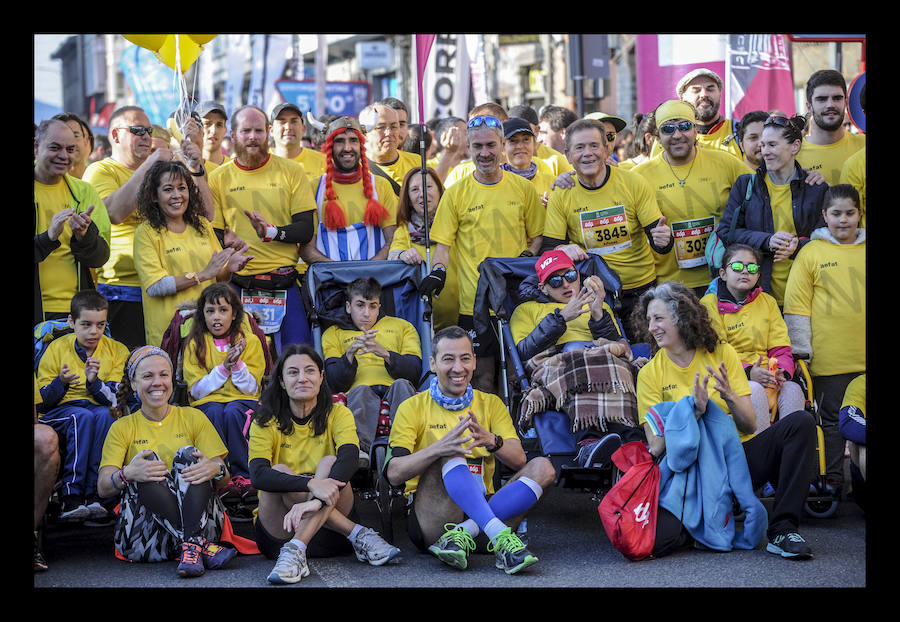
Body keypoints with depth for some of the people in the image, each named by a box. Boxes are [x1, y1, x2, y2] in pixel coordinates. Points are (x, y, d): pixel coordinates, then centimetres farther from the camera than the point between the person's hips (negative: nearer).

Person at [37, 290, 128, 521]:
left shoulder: (117, 351, 2)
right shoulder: (56, 349, 0)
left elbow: (115, 400, -7)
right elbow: (42, 403, -2)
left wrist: (94, 381, -25)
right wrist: (60, 383, -23)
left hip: (100, 410, 1)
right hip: (59, 413, -1)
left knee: (104, 415, -34)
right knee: (83, 416, -35)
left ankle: (93, 493, -35)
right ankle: (71, 497, -38)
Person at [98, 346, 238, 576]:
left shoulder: (193, 418, 15)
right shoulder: (122, 428, 14)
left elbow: (224, 477, 5)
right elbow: (103, 488, -1)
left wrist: (215, 469, -21)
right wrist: (127, 475, -25)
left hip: (199, 521, 1)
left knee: (187, 454, -20)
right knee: (148, 462, -24)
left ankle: (191, 545, -43)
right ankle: (203, 547, -40)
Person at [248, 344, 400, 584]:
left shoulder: (338, 414, 2)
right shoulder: (266, 423, 0)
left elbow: (349, 460, -19)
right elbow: (258, 475, -19)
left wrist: (317, 500, -39)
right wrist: (312, 484, -37)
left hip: (330, 531, 0)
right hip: (278, 530, 0)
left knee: (329, 463, -24)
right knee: (280, 472, -26)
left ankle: (295, 552, -41)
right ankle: (359, 535, -29)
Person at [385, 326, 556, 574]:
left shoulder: (491, 404, 15)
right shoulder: (413, 407, 4)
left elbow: (519, 461, 0)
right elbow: (394, 474, -9)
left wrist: (492, 441, -23)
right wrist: (439, 448, -27)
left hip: (481, 510, 4)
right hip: (429, 517, -3)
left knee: (542, 467, -18)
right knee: (450, 456, -29)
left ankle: (461, 535, -31)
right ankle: (501, 538, -45)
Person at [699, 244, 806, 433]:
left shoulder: (767, 302, 19)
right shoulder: (708, 304, 4)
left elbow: (782, 350, 14)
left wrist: (782, 373, -10)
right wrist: (747, 373, -20)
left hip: (766, 375, 4)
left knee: (792, 390, -27)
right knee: (755, 390, -35)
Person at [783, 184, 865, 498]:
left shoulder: (864, 249, 10)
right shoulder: (811, 252, 2)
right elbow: (797, 307, 0)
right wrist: (801, 351, -5)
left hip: (865, 357, 2)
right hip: (829, 360, -2)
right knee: (833, 420, 5)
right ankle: (833, 483, 14)